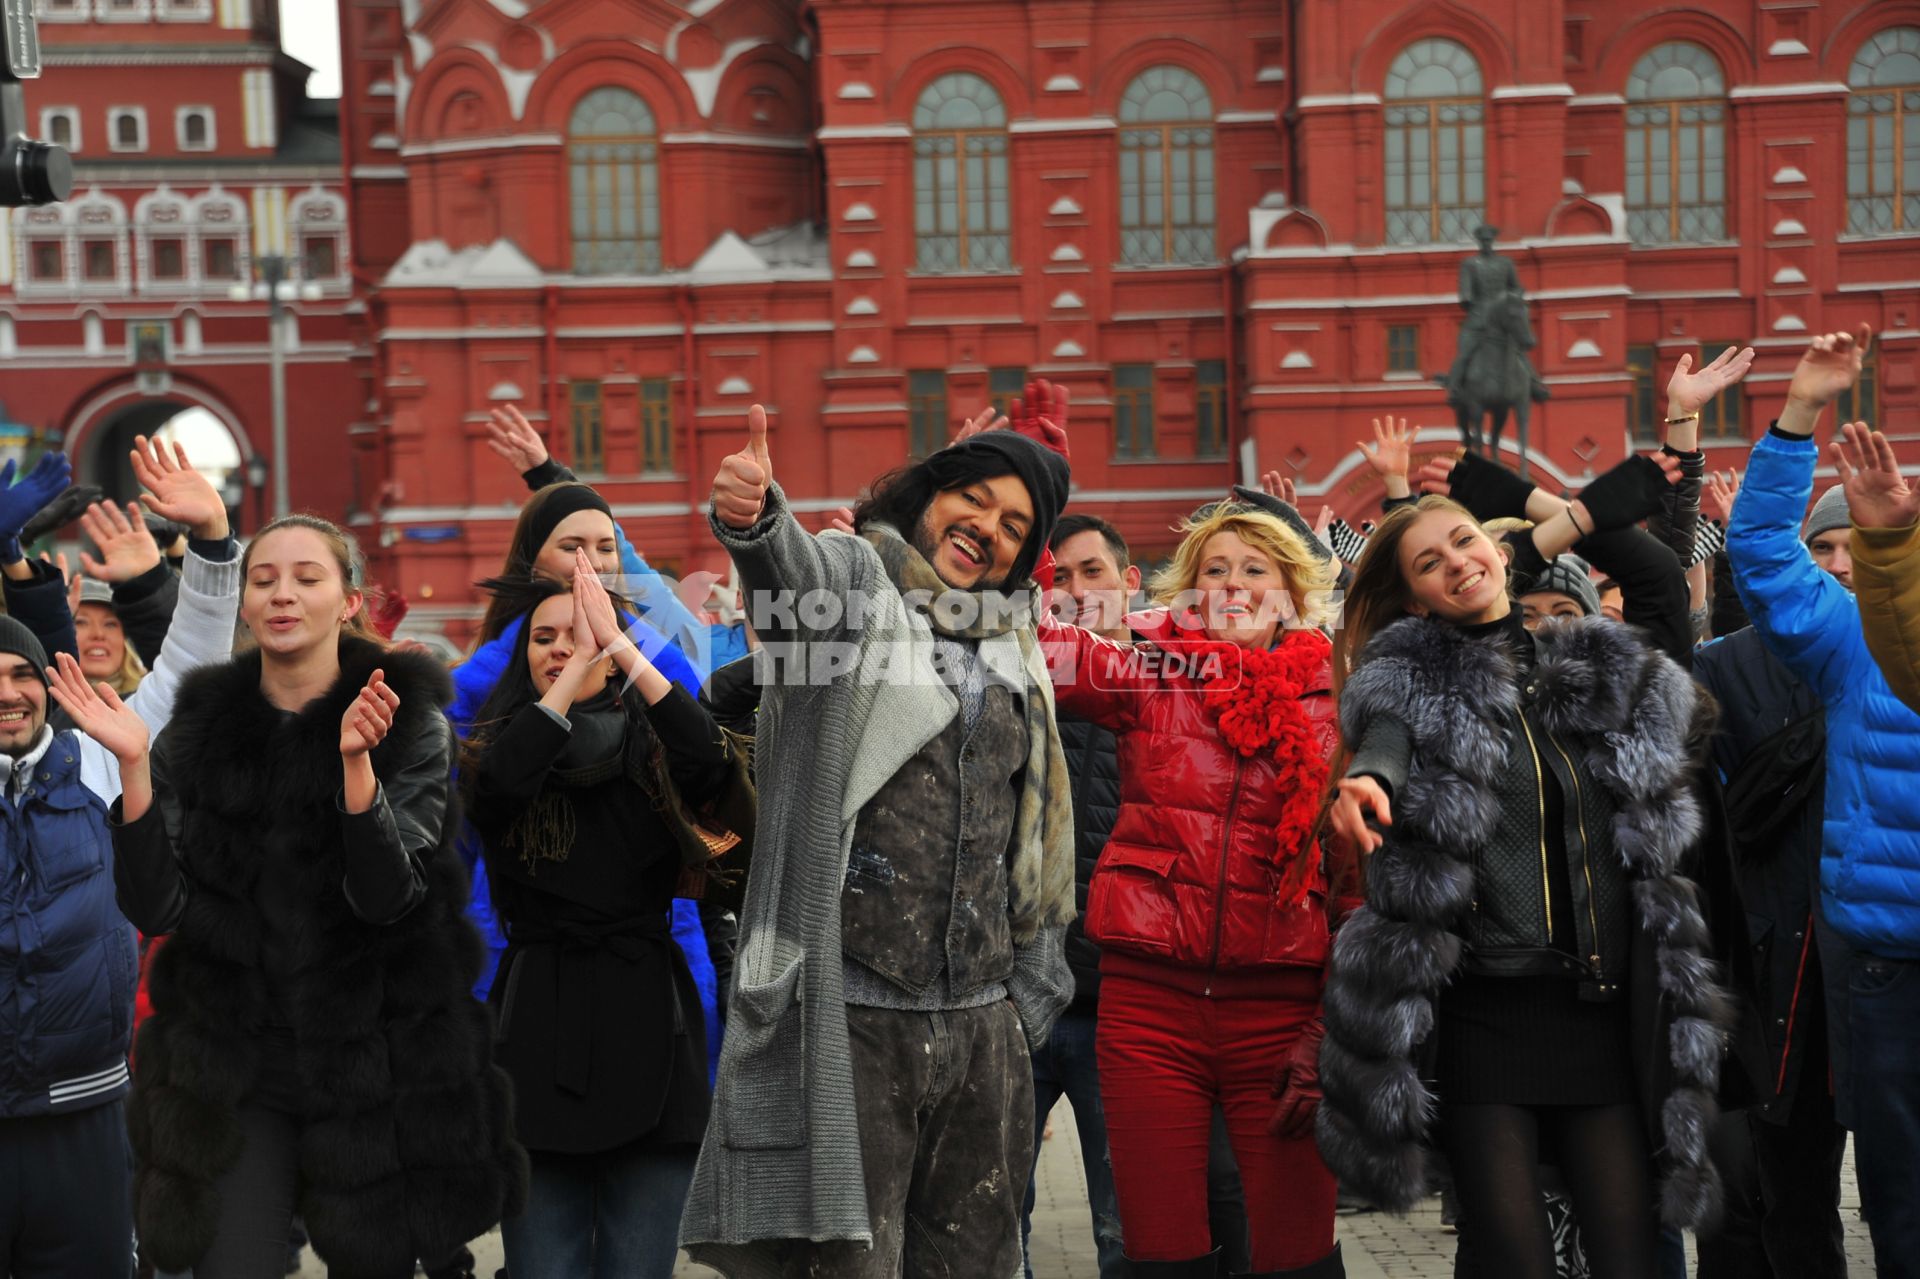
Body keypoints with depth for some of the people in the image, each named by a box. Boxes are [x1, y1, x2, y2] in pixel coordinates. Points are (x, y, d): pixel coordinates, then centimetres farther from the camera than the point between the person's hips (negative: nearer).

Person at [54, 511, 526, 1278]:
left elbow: (388, 896, -15)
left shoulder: (410, 725, -3)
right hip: (234, 1070, 1)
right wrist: (134, 765, -16)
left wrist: (356, 760, -27)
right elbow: (155, 908, -5)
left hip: (373, 1064, -1)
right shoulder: (200, 731, 3)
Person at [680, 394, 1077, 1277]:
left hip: (983, 1021, 6)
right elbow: (799, 571, -27)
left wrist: (1030, 990, 21)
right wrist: (756, 522, -50)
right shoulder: (852, 581, -1)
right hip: (851, 1015, -6)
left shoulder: (1015, 656, 16)